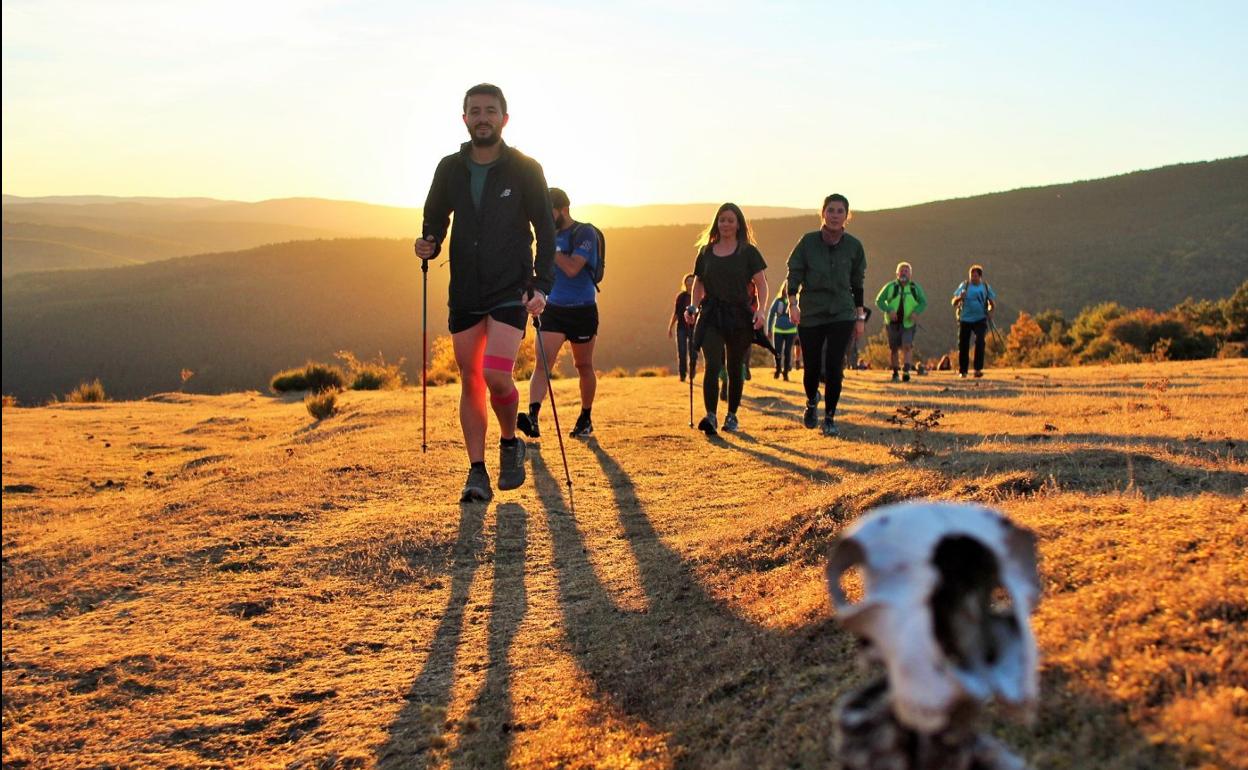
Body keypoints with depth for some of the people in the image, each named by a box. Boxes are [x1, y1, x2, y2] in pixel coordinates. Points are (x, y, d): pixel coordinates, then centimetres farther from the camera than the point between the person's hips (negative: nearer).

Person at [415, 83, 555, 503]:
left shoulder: (525, 169, -3)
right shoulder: (450, 168, 6)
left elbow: (546, 232, -2)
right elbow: (435, 218, 19)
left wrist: (541, 286, -13)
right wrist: (429, 244, -4)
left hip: (511, 291, -4)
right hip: (464, 292, 4)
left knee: (496, 375, -17)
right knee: (470, 380, 4)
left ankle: (511, 441, 11)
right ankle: (477, 472, 12)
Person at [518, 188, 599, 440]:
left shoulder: (585, 234, -9)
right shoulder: (550, 235, 11)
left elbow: (572, 268, -23)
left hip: (582, 310, -5)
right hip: (552, 309, 5)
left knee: (583, 366, 9)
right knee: (541, 363, -13)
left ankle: (586, 419, 25)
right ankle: (532, 416, -26)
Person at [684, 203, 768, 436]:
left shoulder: (748, 252, 3)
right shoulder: (706, 251, 10)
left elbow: (761, 283, 0)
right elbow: (698, 283, 18)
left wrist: (760, 309, -16)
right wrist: (693, 307, 2)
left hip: (739, 316, 0)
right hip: (711, 315, 1)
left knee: (735, 368, 8)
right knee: (712, 365, -16)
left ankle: (732, 416, 21)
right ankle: (711, 417, -23)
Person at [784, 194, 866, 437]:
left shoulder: (854, 246, 0)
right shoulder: (808, 242, -5)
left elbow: (857, 283, 8)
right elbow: (794, 273, -4)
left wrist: (860, 316, 9)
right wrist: (792, 303, -17)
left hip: (842, 315, 0)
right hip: (810, 314, 0)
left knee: (834, 366, -9)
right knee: (813, 367, 6)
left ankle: (830, 418, 6)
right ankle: (811, 402, 38)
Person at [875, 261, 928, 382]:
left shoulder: (915, 288, 5)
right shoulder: (890, 286, 1)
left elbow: (924, 302, 8)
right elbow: (879, 301, -1)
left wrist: (915, 312, -13)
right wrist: (889, 310, -18)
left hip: (908, 323, 0)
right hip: (893, 323, 0)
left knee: (907, 346, -17)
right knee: (893, 349, 6)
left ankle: (906, 371, -24)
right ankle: (895, 373, 22)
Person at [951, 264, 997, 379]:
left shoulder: (985, 287, 4)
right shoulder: (964, 285, 0)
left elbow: (993, 303, 12)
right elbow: (953, 303, -3)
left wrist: (990, 311, -10)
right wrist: (959, 297, -26)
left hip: (980, 319, 0)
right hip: (965, 319, 0)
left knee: (980, 341, -17)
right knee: (963, 345, 3)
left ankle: (978, 369, -15)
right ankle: (962, 371, 18)